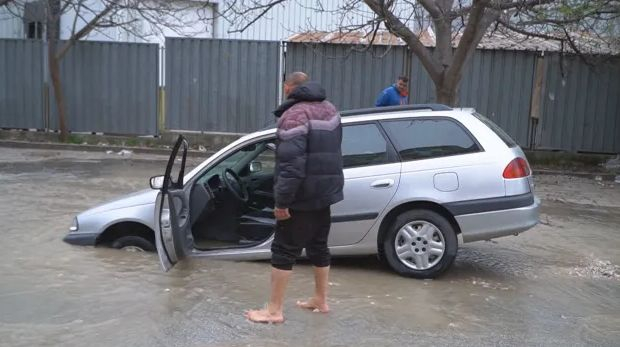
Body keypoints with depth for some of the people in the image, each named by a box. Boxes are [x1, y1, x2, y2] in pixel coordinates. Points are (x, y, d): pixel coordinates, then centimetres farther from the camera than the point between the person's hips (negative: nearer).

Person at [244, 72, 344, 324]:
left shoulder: (295, 114, -16)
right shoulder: (329, 109, 13)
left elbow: (291, 163, -25)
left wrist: (282, 200, -23)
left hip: (303, 196, -9)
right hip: (326, 191, 9)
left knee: (284, 250, -1)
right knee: (318, 246, 19)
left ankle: (274, 311, 5)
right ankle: (321, 300, 30)